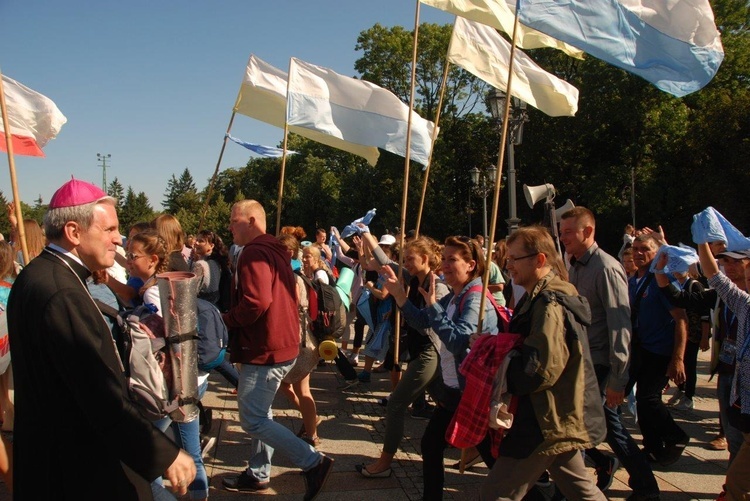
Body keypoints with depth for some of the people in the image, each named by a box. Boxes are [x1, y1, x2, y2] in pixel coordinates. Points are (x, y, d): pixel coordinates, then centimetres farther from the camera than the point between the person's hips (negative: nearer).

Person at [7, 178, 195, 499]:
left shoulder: (37, 276, 5)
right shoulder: (61, 294, -27)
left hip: (50, 450, 10)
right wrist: (166, 456, -26)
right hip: (81, 463, -10)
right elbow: (104, 398, -30)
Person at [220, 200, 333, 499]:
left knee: (253, 420, -4)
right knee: (260, 414, 19)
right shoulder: (275, 250, 15)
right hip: (283, 343, 10)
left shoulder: (254, 253, -18)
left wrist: (226, 319, -12)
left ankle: (313, 462, -3)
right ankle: (258, 475, 30)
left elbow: (256, 303, -29)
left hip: (264, 350, -10)